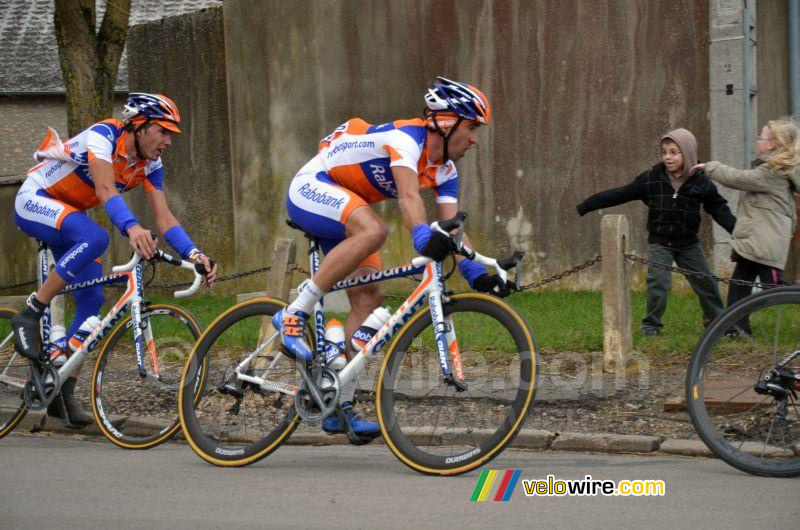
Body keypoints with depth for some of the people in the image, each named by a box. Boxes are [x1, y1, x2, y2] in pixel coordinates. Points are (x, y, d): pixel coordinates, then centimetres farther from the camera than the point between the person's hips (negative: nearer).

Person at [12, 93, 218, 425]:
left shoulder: (150, 165, -5)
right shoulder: (103, 136, -26)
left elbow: (163, 217, -9)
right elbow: (105, 190, -41)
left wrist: (195, 255, -25)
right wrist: (131, 228, -58)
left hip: (70, 213, 8)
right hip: (34, 201, -8)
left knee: (92, 298, -5)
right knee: (94, 238, -36)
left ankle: (63, 394, 2)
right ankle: (30, 316, -25)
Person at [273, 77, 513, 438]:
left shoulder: (444, 170, 3)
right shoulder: (406, 138, -24)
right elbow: (409, 196, -41)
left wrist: (475, 272, -21)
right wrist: (423, 237, -58)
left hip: (342, 213, 9)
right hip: (310, 189, -9)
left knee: (368, 298, -4)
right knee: (373, 230, -36)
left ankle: (339, 407, -1)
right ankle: (293, 316, -31)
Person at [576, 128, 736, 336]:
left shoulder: (700, 182, -6)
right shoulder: (652, 179, -8)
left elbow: (719, 208, -1)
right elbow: (620, 194, -4)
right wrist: (586, 206, -4)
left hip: (688, 242, 1)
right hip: (660, 242, -1)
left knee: (705, 282, 6)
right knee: (658, 281, -14)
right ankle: (651, 324, 0)